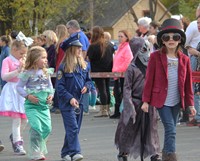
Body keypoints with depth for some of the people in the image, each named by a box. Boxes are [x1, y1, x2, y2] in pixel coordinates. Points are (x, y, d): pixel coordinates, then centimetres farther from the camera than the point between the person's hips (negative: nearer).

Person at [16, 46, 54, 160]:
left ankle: (41, 149, 22)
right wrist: (28, 96, -15)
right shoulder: (28, 73, -8)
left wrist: (51, 95, 0)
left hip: (44, 105, 5)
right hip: (32, 105, -5)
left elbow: (50, 86, 18)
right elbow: (19, 87, -4)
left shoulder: (46, 72, 8)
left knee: (47, 128, 0)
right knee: (37, 128, -14)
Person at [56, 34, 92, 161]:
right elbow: (59, 86, -10)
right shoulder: (64, 67, -10)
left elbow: (89, 80, 19)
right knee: (73, 128, -14)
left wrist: (87, 87, -4)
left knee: (74, 129, 10)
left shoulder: (84, 65, 7)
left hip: (80, 102, 6)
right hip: (67, 103, -6)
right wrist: (70, 98, -18)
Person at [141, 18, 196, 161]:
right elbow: (149, 80, -4)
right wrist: (146, 101, -5)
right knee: (171, 130, -13)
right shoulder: (155, 57, -7)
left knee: (171, 130, 11)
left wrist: (190, 104, 7)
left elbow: (188, 83, 8)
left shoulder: (184, 60, 3)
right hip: (162, 101, -4)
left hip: (177, 102, 4)